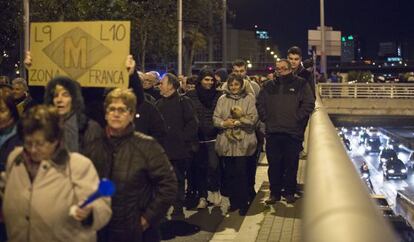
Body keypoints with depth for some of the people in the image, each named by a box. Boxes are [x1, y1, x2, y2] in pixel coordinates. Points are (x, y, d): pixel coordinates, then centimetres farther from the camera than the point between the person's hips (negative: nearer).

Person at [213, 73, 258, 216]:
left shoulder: (249, 98, 3)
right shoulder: (222, 99, 12)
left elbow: (252, 118, -6)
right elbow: (215, 118, 5)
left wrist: (237, 122, -15)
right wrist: (224, 123, -14)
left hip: (243, 142, -3)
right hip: (225, 142, 3)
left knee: (241, 172, -3)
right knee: (229, 173, 8)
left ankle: (243, 203, 10)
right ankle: (233, 201, 20)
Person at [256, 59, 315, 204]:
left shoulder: (300, 84, 3)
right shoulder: (269, 86, 14)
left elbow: (309, 104, -3)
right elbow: (260, 103, 18)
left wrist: (297, 119, -8)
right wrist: (265, 118, 6)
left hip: (293, 132, -3)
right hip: (272, 132, 3)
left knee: (291, 165, 3)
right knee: (274, 165, 6)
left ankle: (290, 192, 16)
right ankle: (274, 193, 15)